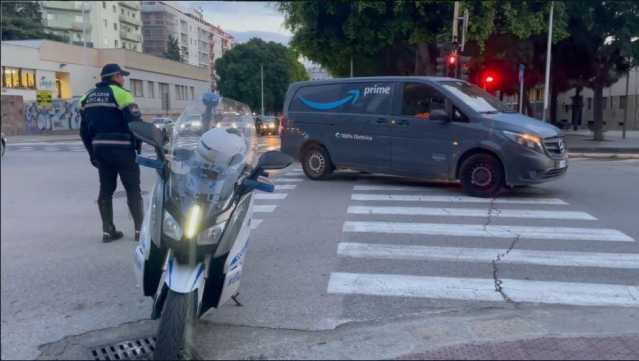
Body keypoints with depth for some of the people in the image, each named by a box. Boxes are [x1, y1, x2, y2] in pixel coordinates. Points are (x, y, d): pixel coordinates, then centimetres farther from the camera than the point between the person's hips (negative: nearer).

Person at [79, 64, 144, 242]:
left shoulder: (88, 97, 13)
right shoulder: (120, 94, -9)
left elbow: (84, 130, 15)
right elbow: (136, 123, -15)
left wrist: (92, 152, 20)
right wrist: (138, 146, -2)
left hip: (100, 149, 6)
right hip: (122, 149, -6)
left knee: (106, 190, 12)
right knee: (133, 189, 2)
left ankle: (107, 230, 12)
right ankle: (140, 229, 2)